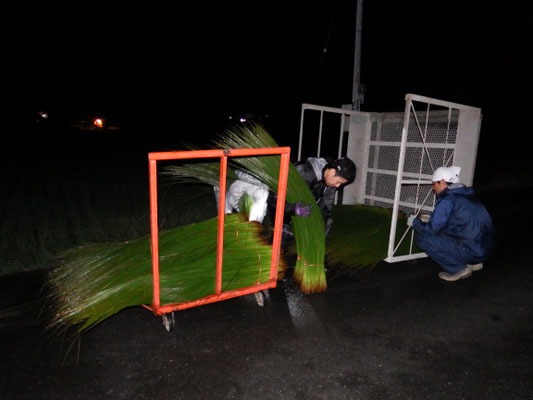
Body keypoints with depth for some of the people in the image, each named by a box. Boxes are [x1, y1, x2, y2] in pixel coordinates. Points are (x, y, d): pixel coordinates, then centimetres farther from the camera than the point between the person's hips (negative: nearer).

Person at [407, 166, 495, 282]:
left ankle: (458, 269, -1)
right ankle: (473, 263, 20)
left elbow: (432, 229, -10)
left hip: (472, 250, -9)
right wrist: (429, 220, 28)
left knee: (423, 238, -9)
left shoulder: (447, 200, -13)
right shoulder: (467, 195, 14)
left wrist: (415, 222, 7)